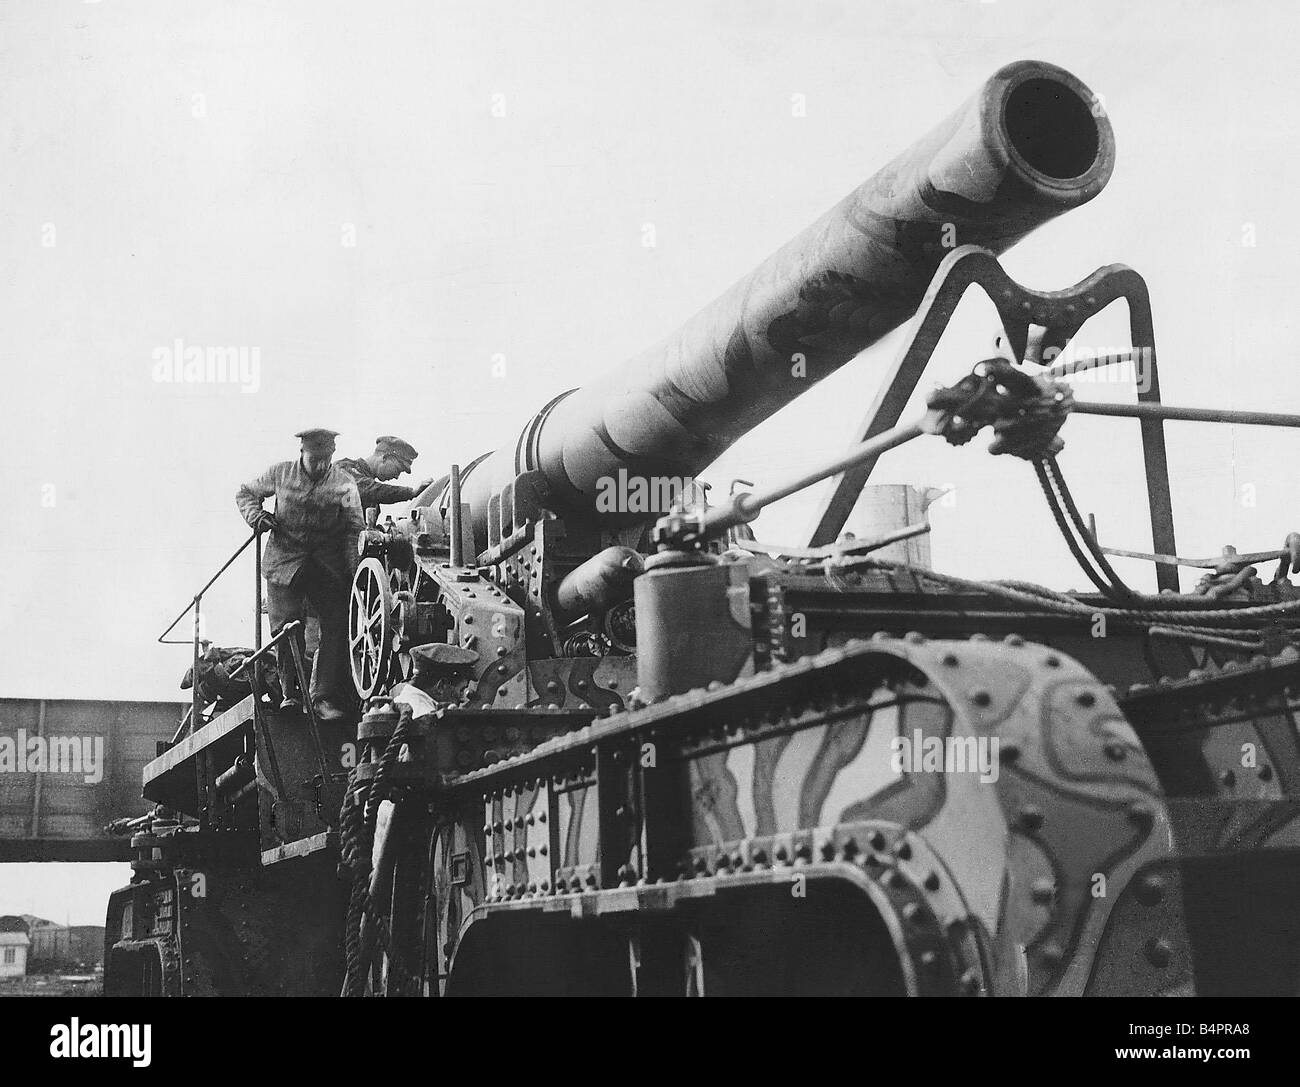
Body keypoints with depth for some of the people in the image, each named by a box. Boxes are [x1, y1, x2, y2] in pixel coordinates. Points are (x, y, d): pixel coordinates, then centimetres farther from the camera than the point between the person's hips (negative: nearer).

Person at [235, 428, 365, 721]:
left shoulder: (344, 484, -1)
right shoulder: (280, 474, 1)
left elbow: (355, 529, -2)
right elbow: (246, 493, 16)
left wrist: (354, 568, -14)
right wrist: (256, 515, -5)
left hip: (329, 564, 0)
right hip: (285, 560, 0)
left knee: (337, 626, -9)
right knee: (285, 627, -4)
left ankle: (325, 697, -4)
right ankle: (290, 691, 13)